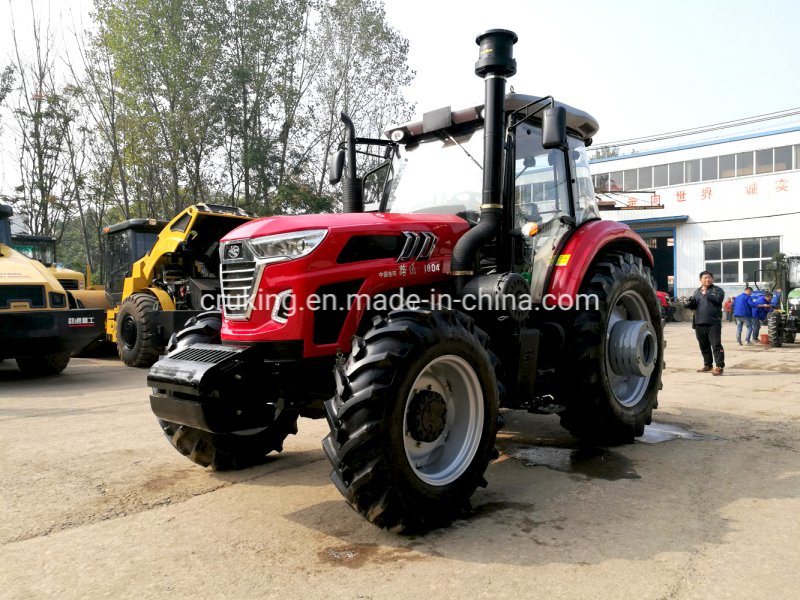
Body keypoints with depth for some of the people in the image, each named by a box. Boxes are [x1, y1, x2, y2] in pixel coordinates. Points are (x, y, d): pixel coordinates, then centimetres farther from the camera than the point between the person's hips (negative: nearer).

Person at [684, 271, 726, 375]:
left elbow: (718, 299, -16)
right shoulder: (697, 291, 18)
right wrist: (689, 303, -7)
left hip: (713, 323, -5)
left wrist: (706, 294, -9)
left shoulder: (718, 290, 3)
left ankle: (719, 366, -8)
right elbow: (692, 305, 16)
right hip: (699, 323, 5)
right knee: (704, 346, 12)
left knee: (716, 345, -9)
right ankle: (708, 365, 23)